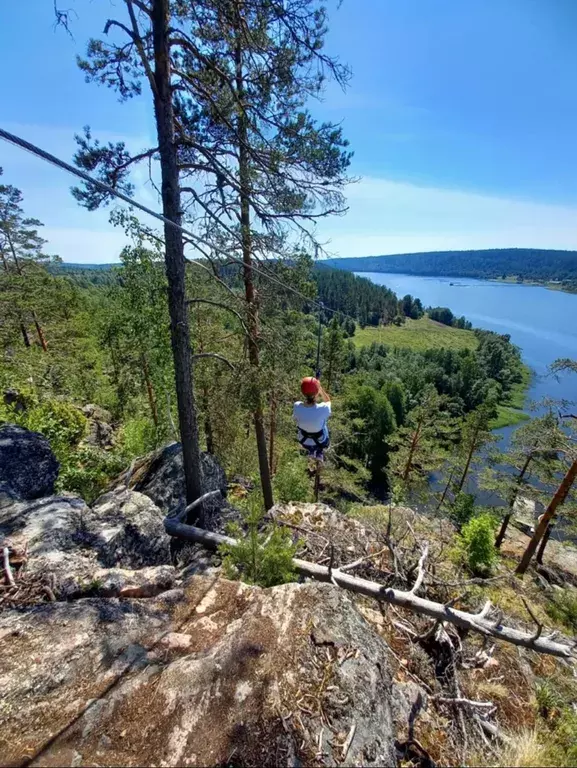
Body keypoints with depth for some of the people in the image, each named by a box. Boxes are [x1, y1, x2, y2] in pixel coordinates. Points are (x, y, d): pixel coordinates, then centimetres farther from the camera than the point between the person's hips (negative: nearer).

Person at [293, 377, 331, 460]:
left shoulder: (296, 406, -28)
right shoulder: (323, 409, -34)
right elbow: (328, 401, -10)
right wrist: (320, 388, -19)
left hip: (304, 442, 2)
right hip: (320, 442, -2)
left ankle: (311, 452, 50)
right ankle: (319, 453, 47)